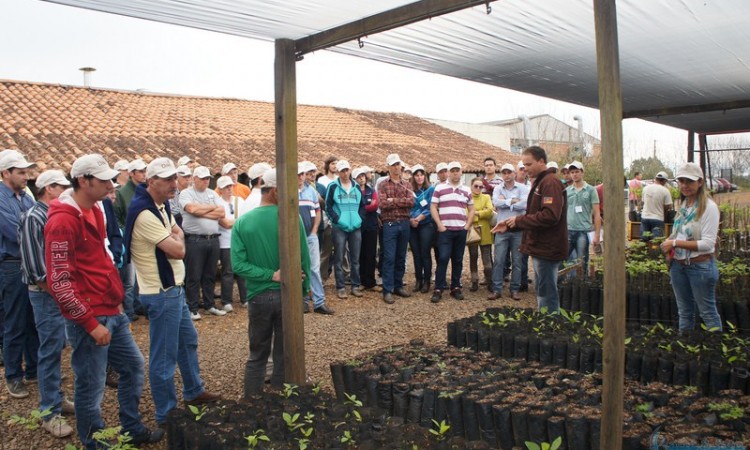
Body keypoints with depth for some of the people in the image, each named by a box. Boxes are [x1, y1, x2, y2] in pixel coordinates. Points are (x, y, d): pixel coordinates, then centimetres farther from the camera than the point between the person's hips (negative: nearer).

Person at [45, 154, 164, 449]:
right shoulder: (62, 221, -18)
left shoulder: (94, 211, 10)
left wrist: (117, 300, 16)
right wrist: (91, 323, -18)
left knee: (133, 366, 19)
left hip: (112, 312, 9)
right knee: (91, 387, 5)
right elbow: (59, 283, -20)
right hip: (88, 319, -9)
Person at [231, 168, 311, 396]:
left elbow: (238, 264, -12)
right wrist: (304, 288, 4)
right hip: (288, 294, -2)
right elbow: (303, 258, -9)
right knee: (284, 356, 12)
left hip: (259, 297, 2)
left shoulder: (242, 222, -4)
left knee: (257, 356, 17)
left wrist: (272, 275, -10)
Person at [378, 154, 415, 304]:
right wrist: (402, 201, -7)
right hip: (390, 225, -4)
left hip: (404, 224, 4)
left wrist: (393, 200, -12)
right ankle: (387, 290, -1)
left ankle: (398, 286, 22)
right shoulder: (383, 185, 1)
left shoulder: (406, 184, 11)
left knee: (401, 257, 11)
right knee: (389, 258, -5)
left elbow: (411, 201, -6)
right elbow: (383, 204, -14)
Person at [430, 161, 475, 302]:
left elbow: (471, 209, 17)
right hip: (445, 230, -3)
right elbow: (433, 207, -1)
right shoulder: (440, 188, 1)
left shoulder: (466, 190, 12)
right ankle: (438, 289, -2)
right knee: (443, 258, -9)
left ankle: (456, 288, 16)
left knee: (458, 260, 8)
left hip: (461, 230, 4)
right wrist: (439, 225, -9)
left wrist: (467, 225, 4)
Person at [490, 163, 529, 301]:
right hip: (502, 229, 1)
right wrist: (513, 200, -13)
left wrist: (504, 202, -10)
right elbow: (496, 202, -12)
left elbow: (524, 204, -16)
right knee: (498, 260, 1)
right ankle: (497, 289, 6)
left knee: (517, 261, 5)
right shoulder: (498, 189, 7)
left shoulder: (523, 188, 0)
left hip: (518, 229, -1)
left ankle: (515, 289, 15)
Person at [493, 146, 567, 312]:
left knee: (547, 294, -4)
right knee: (541, 290, 17)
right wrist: (510, 224, 8)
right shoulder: (539, 183, 17)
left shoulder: (550, 183, -15)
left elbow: (550, 216, -27)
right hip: (541, 247, 10)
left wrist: (519, 220, -18)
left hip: (547, 248, -10)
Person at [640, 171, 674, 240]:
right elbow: (668, 207, -8)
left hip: (645, 217, 4)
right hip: (658, 219, -4)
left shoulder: (646, 188, 2)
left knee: (644, 240, 10)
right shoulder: (665, 191, -10)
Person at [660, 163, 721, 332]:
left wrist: (675, 243, -21)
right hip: (678, 265, 7)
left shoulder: (709, 207, -15)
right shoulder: (682, 205, 7)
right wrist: (668, 242, -2)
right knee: (684, 311, 18)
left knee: (707, 312, 5)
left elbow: (708, 244, -20)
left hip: (701, 266, -7)